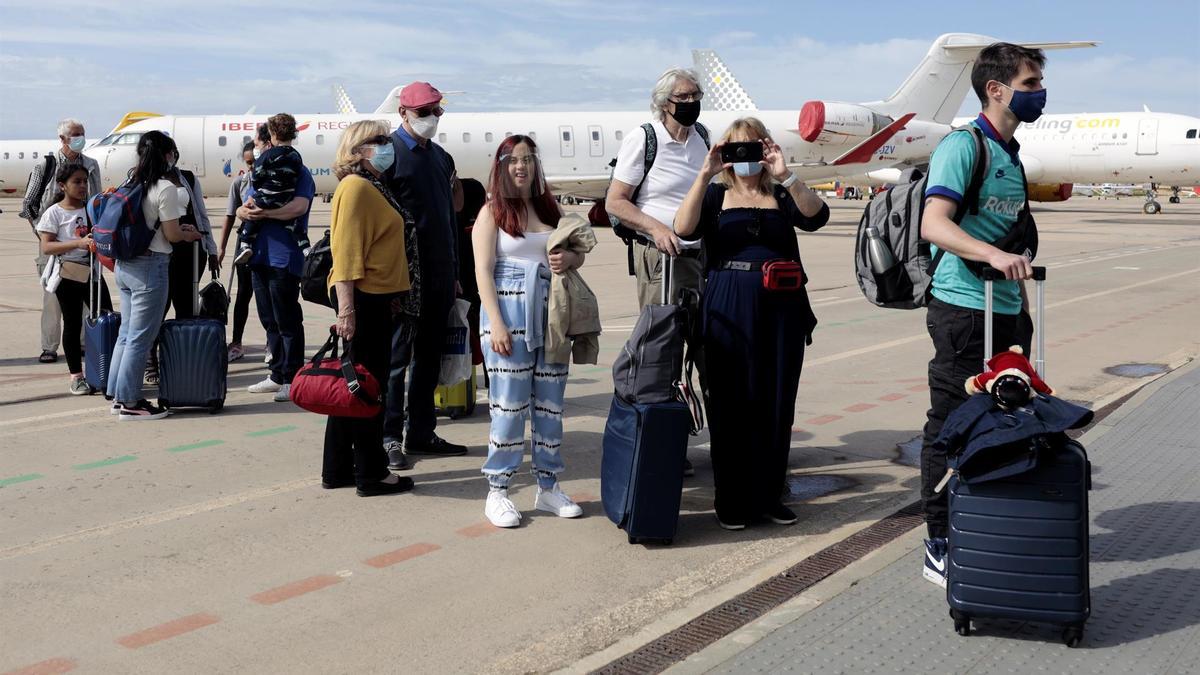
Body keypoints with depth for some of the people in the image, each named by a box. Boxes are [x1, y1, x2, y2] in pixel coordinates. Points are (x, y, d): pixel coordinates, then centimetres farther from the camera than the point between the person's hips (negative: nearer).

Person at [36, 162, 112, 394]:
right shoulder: (55, 212, -4)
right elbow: (46, 247, -12)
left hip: (92, 272, 4)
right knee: (73, 324, 4)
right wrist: (78, 243, -24)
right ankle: (76, 377, 11)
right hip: (68, 275, -4)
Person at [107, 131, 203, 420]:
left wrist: (179, 229, 16)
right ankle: (130, 402, 5)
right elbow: (171, 235, -11)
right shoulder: (165, 188, -14)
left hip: (124, 265, 8)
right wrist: (191, 234, 9)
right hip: (150, 266, -8)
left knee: (127, 332, 17)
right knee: (141, 337, -1)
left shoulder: (130, 182, 9)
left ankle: (118, 396, 23)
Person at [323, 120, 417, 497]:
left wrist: (393, 294, 23)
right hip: (361, 297, -10)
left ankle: (337, 470, 23)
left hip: (376, 298, 10)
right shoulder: (356, 187, -13)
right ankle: (371, 475, 7)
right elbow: (346, 249, -20)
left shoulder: (373, 186, 17)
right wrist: (346, 307, -25)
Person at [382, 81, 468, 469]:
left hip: (438, 276, 7)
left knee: (430, 357, 12)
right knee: (397, 357, -1)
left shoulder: (440, 156, 16)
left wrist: (453, 273, 18)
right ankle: (390, 437, 7)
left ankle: (421, 433, 21)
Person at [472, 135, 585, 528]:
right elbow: (483, 272, -7)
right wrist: (496, 324, -16)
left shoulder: (549, 209, 15)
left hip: (549, 314, 5)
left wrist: (569, 259, -4)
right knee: (509, 402, -5)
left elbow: (576, 255, 22)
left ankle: (548, 487, 18)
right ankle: (497, 492, 3)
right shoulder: (493, 211, 1)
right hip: (509, 312, -5)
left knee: (550, 402, 8)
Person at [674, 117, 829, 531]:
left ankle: (769, 496, 19)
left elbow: (816, 217, -9)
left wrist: (785, 175, -20)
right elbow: (684, 229, -10)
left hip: (781, 309, 2)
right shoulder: (716, 194, 8)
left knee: (777, 404, 6)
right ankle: (731, 501, 11)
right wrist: (704, 174, -17)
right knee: (731, 404, 1)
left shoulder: (782, 195, 11)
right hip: (729, 310, -2)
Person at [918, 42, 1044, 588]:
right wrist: (994, 255, -38)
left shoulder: (1011, 154, 18)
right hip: (963, 309, -9)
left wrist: (1024, 307, 22)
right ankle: (940, 548, 6)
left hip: (1005, 312, 9)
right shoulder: (963, 146, -10)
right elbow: (934, 225, -24)